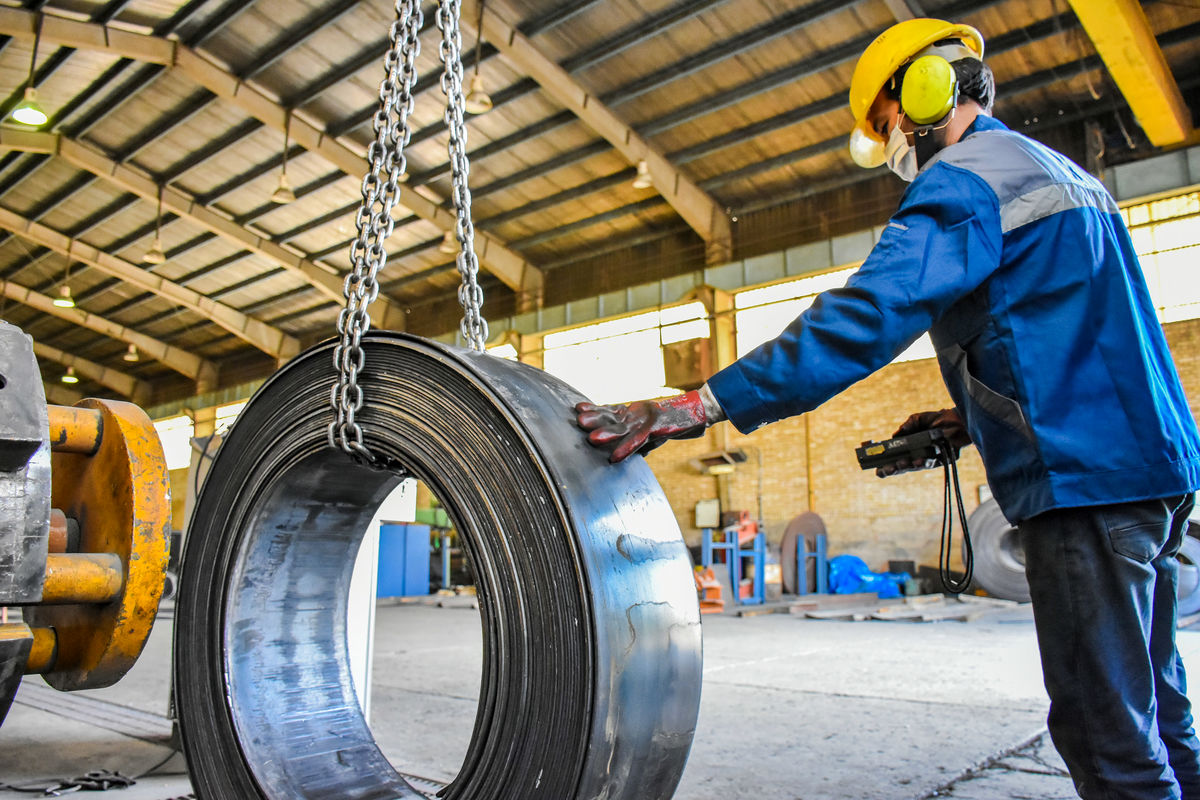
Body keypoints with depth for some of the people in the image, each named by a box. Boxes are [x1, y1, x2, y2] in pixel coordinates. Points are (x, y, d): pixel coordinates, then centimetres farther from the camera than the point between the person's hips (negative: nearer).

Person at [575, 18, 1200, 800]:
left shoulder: (965, 177, -10)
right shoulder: (1069, 176, 22)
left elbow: (866, 317, -25)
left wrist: (702, 404, -29)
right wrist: (976, 417, 17)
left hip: (1087, 480, -10)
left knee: (1106, 727, -3)